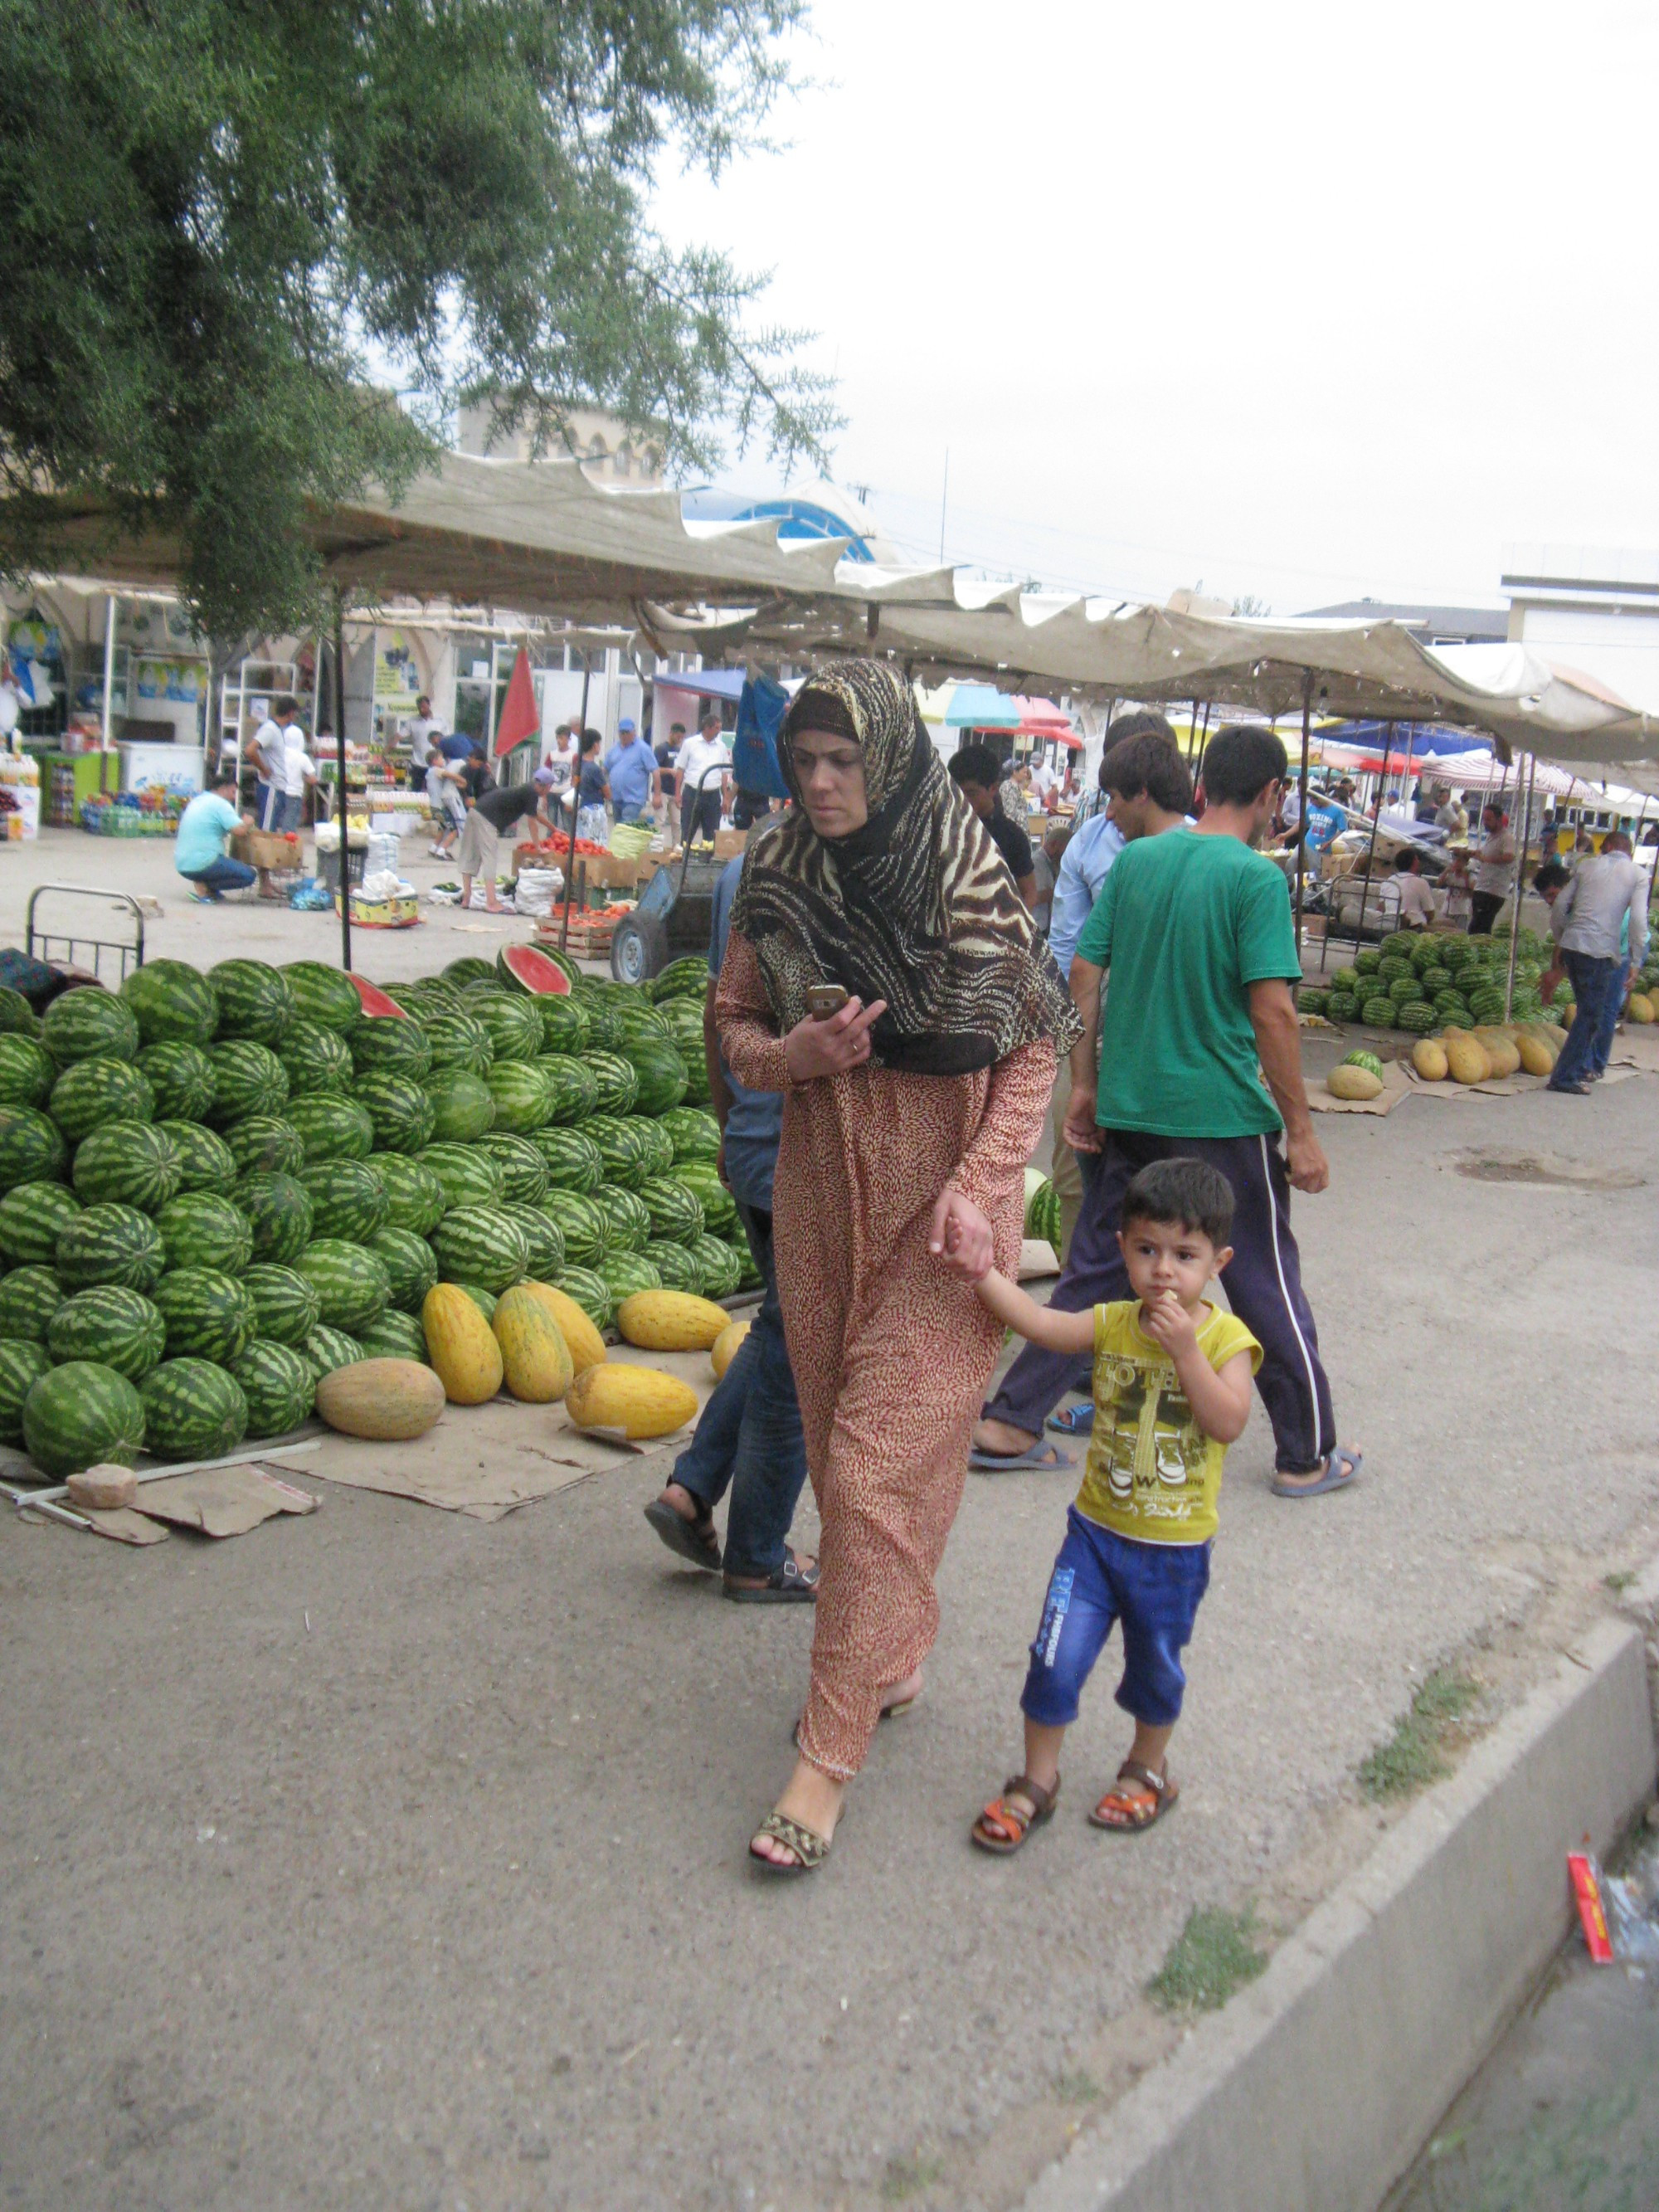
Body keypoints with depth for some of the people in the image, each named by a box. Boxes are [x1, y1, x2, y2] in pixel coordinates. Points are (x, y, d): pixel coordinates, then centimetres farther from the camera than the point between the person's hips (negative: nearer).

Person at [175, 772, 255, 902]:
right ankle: (203, 887, -11)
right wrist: (247, 823, 2)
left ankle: (203, 883, 8)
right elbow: (239, 830, -20)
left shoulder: (198, 800, 18)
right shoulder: (221, 804, -9)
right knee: (248, 875, -3)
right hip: (201, 864, -9)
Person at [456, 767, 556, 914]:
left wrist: (554, 829, 45)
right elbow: (533, 821, -7)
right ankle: (491, 902, -15)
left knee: (469, 856, 11)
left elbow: (538, 815, 35)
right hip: (486, 817, -10)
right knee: (489, 857, -11)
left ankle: (466, 898, 15)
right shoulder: (532, 793, -7)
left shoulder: (526, 789, 20)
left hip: (475, 810, 10)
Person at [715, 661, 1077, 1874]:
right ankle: (896, 1652, 37)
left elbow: (1034, 1050, -4)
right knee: (842, 1446, 14)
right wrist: (796, 1053, -13)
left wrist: (980, 1182, -15)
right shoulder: (777, 878, 1)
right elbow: (737, 1031, 9)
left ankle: (832, 1749, 1)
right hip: (822, 1190, 5)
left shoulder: (976, 888, -10)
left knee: (882, 1464, -6)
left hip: (941, 1198, -5)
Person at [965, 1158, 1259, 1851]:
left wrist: (1185, 1348, -29)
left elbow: (1228, 1423, -23)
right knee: (1057, 1657, 1)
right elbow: (1038, 1323, -20)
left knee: (1155, 1665, 17)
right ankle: (1037, 1780, 21)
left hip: (1175, 1545, -1)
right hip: (1096, 1529, 2)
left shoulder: (1225, 1337, -11)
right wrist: (980, 1269, -33)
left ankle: (1148, 1769, 43)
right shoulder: (1111, 1324, -5)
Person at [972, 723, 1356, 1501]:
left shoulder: (1135, 859, 5)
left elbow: (1083, 977, 5)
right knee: (1265, 1286, 9)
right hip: (1221, 1116, -5)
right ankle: (1308, 1455, 22)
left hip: (1125, 1110, 5)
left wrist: (1085, 1085, 12)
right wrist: (1300, 1131, -12)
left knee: (1093, 1271, 15)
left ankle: (1009, 1423, 16)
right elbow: (1272, 1011, -17)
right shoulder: (1255, 878, -12)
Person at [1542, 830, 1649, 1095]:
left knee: (1587, 1010, 20)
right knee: (1590, 1015, 4)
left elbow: (1560, 906, 12)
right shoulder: (1638, 875, 6)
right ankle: (1564, 1077, 2)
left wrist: (1560, 943, 23)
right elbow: (1638, 920, -5)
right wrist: (1636, 962, -1)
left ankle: (1584, 1067, 26)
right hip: (1601, 950, -4)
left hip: (1572, 944, 4)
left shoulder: (1587, 865, 14)